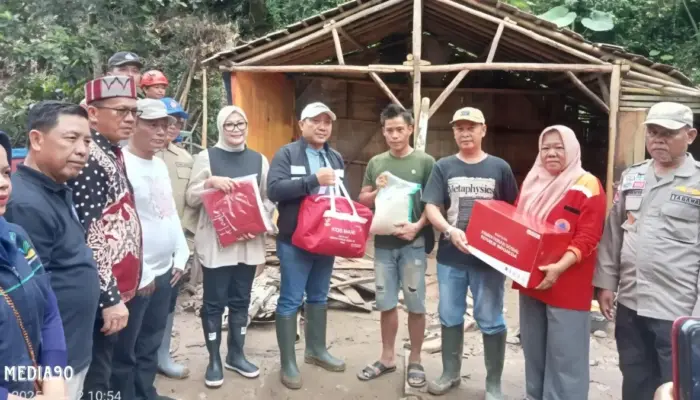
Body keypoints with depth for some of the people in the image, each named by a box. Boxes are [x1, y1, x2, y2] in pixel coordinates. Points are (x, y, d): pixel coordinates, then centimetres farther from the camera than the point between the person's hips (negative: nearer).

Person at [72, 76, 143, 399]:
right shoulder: (89, 160, -18)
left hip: (116, 288, 9)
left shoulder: (112, 155, 12)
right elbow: (86, 240, -23)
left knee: (104, 370, 19)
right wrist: (109, 298, -22)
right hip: (101, 296, -9)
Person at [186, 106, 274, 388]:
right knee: (214, 301, 4)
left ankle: (236, 355, 26)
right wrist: (210, 182, -19)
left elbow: (269, 199, 10)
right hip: (216, 241, -3)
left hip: (249, 242, 3)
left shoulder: (259, 160, 8)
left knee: (241, 300, 12)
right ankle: (214, 360, 17)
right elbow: (191, 198, -1)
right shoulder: (206, 157, 0)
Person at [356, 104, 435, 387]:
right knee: (386, 303, 12)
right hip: (383, 243, 3)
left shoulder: (425, 162, -2)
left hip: (413, 243, -3)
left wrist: (418, 226, -18)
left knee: (415, 304, 6)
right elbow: (362, 200, 11)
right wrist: (376, 191, -9)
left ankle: (415, 360, 21)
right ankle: (388, 357, 27)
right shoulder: (376, 163, 9)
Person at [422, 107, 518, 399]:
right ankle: (450, 373, 31)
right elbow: (431, 207, -4)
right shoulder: (444, 167, 2)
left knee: (490, 320, 6)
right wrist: (450, 230, -22)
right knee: (450, 317, 13)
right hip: (450, 256, 2)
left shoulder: (499, 167, 1)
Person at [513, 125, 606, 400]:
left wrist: (561, 266, -29)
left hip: (567, 285, -6)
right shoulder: (532, 183, 11)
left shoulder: (587, 186, -9)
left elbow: (588, 237, -16)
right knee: (533, 349, 17)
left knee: (564, 355, -1)